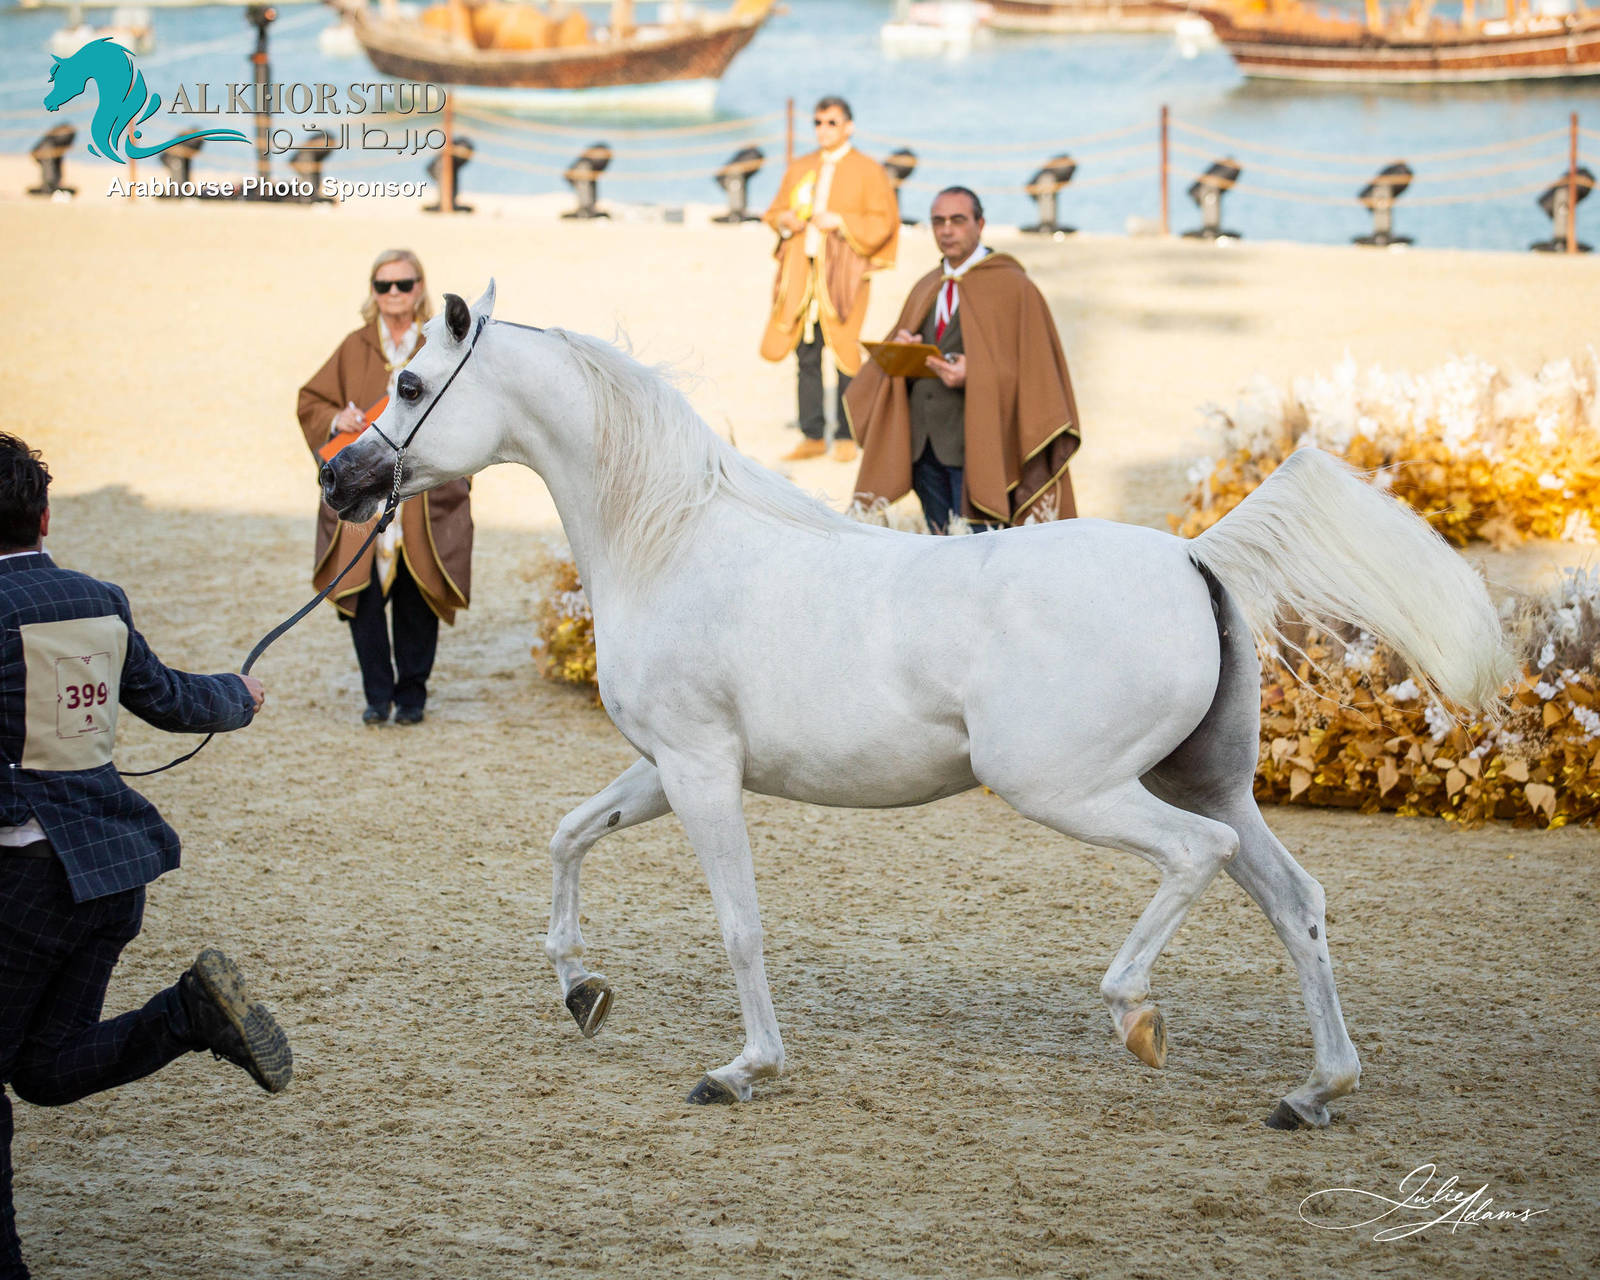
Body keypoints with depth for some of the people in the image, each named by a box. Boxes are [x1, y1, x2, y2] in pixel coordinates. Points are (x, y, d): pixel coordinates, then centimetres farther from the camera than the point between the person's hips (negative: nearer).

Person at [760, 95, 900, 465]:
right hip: (801, 270, 5)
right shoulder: (800, 169, 17)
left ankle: (846, 437, -1)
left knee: (844, 352, -8)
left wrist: (841, 222, -15)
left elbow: (882, 223, -3)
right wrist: (785, 220, -1)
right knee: (806, 355, 3)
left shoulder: (867, 171, 3)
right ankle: (813, 437, 7)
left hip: (842, 273, -5)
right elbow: (775, 211, 21)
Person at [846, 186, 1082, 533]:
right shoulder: (925, 289, 17)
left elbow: (1030, 368, -6)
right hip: (925, 445, 6)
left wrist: (974, 375, -20)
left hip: (976, 447, -6)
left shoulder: (1012, 287, -3)